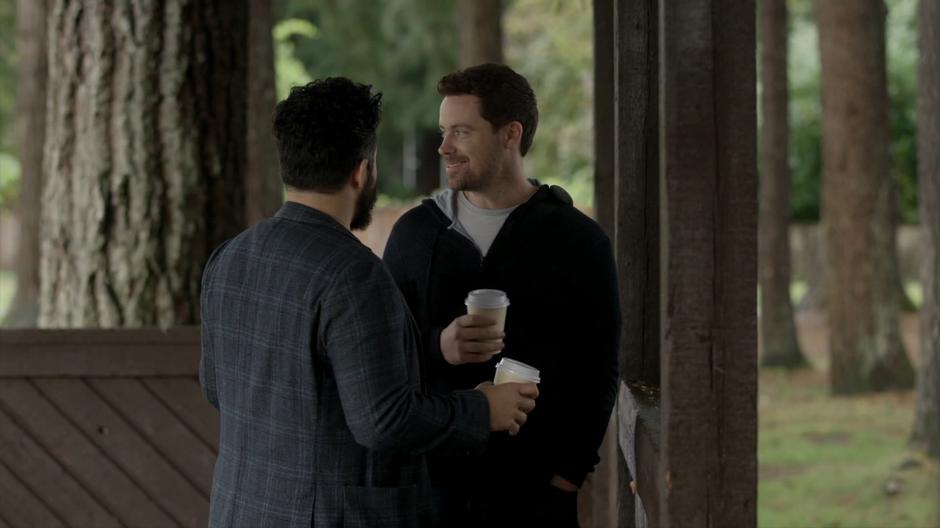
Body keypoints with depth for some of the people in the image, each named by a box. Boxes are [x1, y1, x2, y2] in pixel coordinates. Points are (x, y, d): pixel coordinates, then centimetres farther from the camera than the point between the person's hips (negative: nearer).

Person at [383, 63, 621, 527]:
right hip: (433, 483, 2)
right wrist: (436, 347, -13)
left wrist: (565, 478, -8)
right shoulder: (415, 232, 6)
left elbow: (597, 374, -1)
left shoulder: (579, 241, -1)